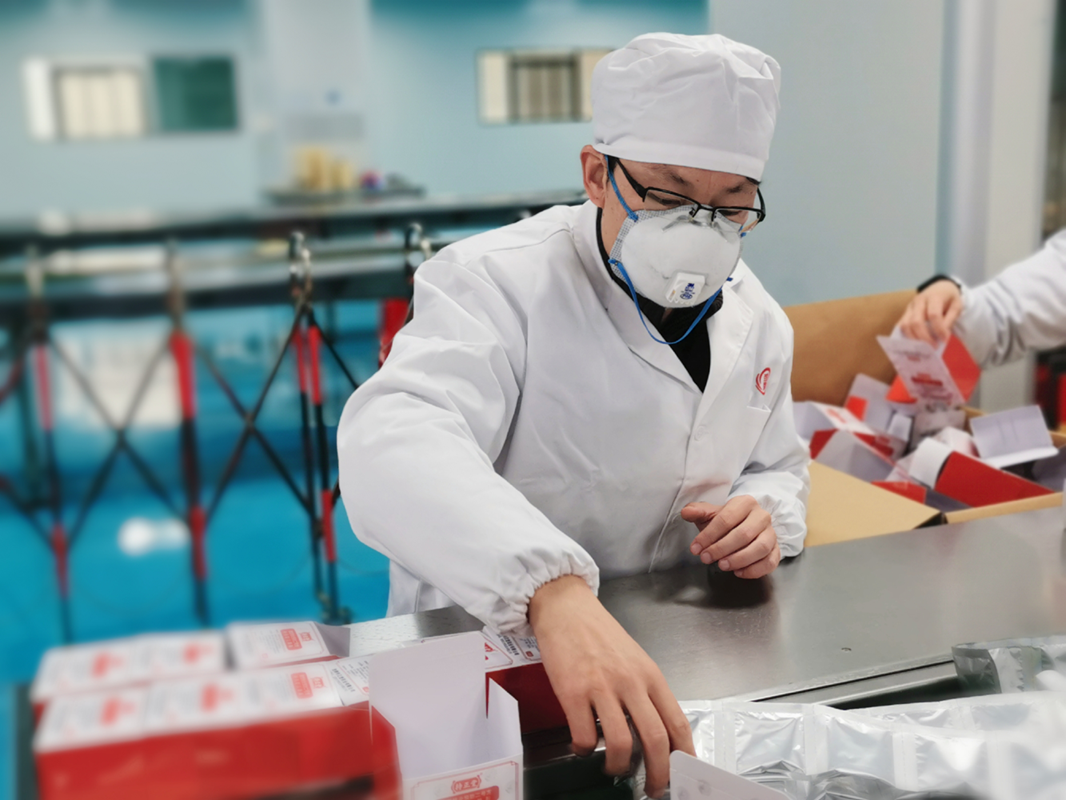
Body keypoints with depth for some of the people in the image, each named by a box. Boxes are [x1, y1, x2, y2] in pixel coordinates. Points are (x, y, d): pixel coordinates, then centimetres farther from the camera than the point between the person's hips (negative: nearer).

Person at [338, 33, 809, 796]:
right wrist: (555, 589, -53)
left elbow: (778, 466, 20)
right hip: (486, 642, -4)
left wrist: (767, 515, -6)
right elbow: (396, 440, -37)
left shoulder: (757, 319, 4)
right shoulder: (497, 280, -18)